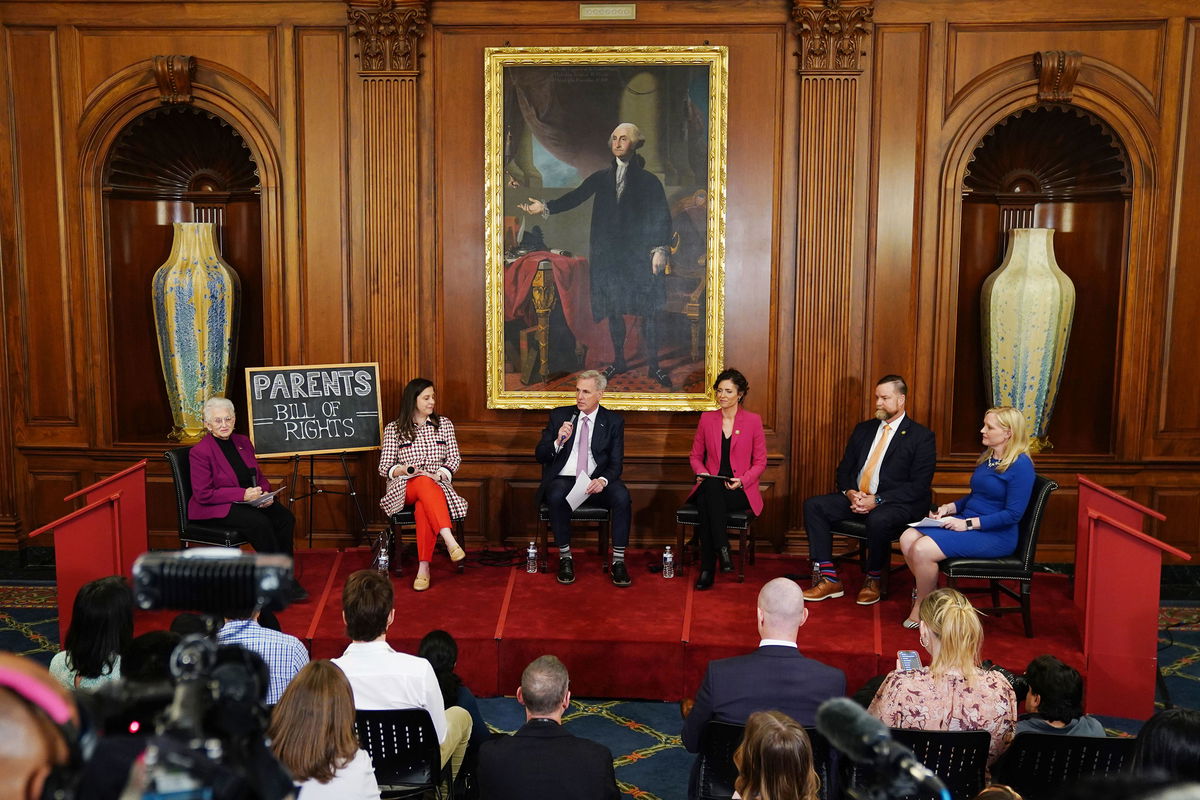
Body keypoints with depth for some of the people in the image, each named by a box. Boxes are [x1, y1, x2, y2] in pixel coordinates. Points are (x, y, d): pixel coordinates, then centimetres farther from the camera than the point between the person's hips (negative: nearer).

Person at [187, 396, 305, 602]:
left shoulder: (243, 442, 10)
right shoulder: (199, 452, -10)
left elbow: (260, 477, 18)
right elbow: (203, 494, -16)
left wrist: (265, 493, -6)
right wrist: (243, 494, -21)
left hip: (250, 501, 7)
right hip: (215, 509, -7)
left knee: (286, 517, -19)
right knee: (260, 522, -31)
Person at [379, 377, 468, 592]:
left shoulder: (444, 424, 13)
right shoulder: (393, 429, 8)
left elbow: (454, 459, 9)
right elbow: (384, 467, 4)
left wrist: (440, 474, -12)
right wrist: (403, 470, -18)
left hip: (436, 485, 1)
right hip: (404, 487, -1)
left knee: (423, 507, -38)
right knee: (424, 482, -40)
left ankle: (424, 567, -41)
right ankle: (449, 540, -52)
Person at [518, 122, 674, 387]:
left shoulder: (649, 181, 3)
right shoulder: (601, 178, 10)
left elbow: (663, 217, -1)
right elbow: (575, 197, 0)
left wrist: (661, 249, -11)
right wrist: (546, 207, -12)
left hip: (640, 254, -3)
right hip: (608, 254, 3)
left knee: (648, 311, -3)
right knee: (613, 309, 7)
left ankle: (653, 365, 6)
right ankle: (619, 360, 20)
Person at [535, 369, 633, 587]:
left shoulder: (613, 422, 6)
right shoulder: (560, 415, 7)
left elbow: (616, 464, 1)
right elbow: (540, 456, 5)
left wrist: (603, 480, -21)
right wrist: (558, 441, -16)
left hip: (597, 482, 0)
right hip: (563, 480, 0)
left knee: (622, 495, -31)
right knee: (557, 495, -35)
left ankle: (618, 561, -22)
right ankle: (565, 558, -18)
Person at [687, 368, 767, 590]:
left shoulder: (753, 420, 4)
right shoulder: (707, 419, 11)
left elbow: (760, 462, 5)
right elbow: (695, 455, 17)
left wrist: (742, 480, -12)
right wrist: (701, 472, -5)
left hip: (740, 491, -2)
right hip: (710, 487, 2)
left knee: (707, 502, -35)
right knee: (707, 493, -37)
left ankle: (708, 569, -30)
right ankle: (722, 549, -33)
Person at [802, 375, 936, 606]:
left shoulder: (921, 436, -3)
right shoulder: (863, 429, 16)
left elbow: (919, 486, -10)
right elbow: (844, 469, 16)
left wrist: (877, 500, -19)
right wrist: (849, 492, -8)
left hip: (896, 503, -6)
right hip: (856, 498, 6)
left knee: (878, 520, -39)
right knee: (813, 505, -15)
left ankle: (872, 580, -11)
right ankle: (829, 579, -16)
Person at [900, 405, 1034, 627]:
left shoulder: (1020, 465, -14)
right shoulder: (986, 457, 13)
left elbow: (1013, 514, -19)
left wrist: (968, 524, -20)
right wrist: (949, 507, 4)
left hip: (995, 536, -9)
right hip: (966, 522, 9)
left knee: (922, 550, -24)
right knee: (908, 538, -12)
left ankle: (921, 609, -2)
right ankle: (931, 594, 1)